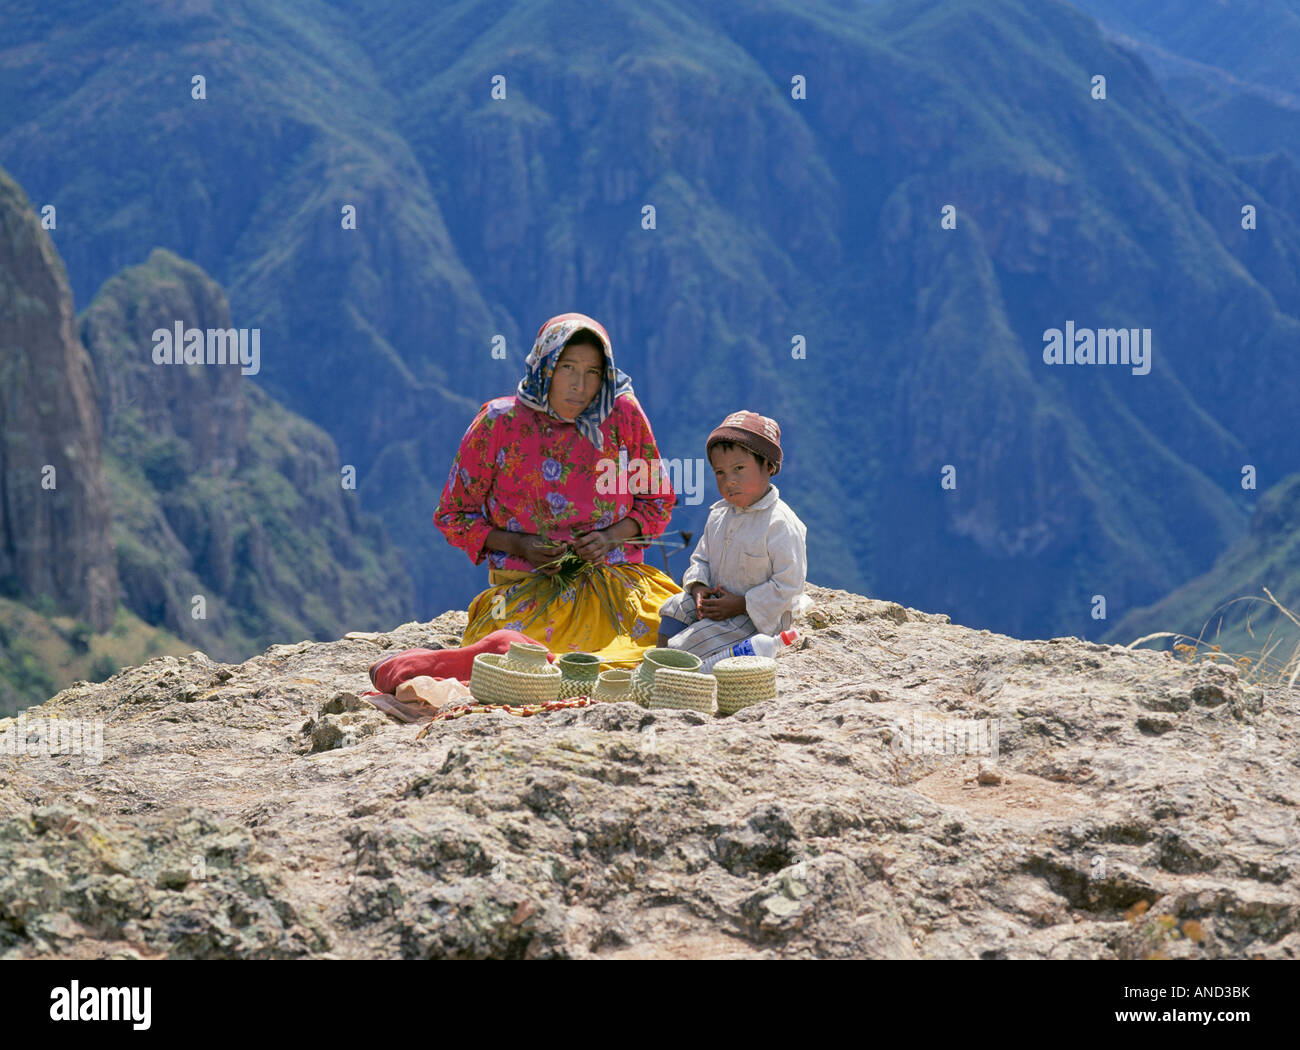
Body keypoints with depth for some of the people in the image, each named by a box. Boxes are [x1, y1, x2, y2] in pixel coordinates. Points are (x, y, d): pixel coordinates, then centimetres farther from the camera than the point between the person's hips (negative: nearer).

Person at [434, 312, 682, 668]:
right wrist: (518, 545, -8)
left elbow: (659, 499, 15)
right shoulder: (498, 422, 0)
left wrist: (612, 537, -5)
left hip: (615, 581, 2)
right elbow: (454, 516, 8)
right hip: (527, 591, -2)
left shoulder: (623, 414, 4)